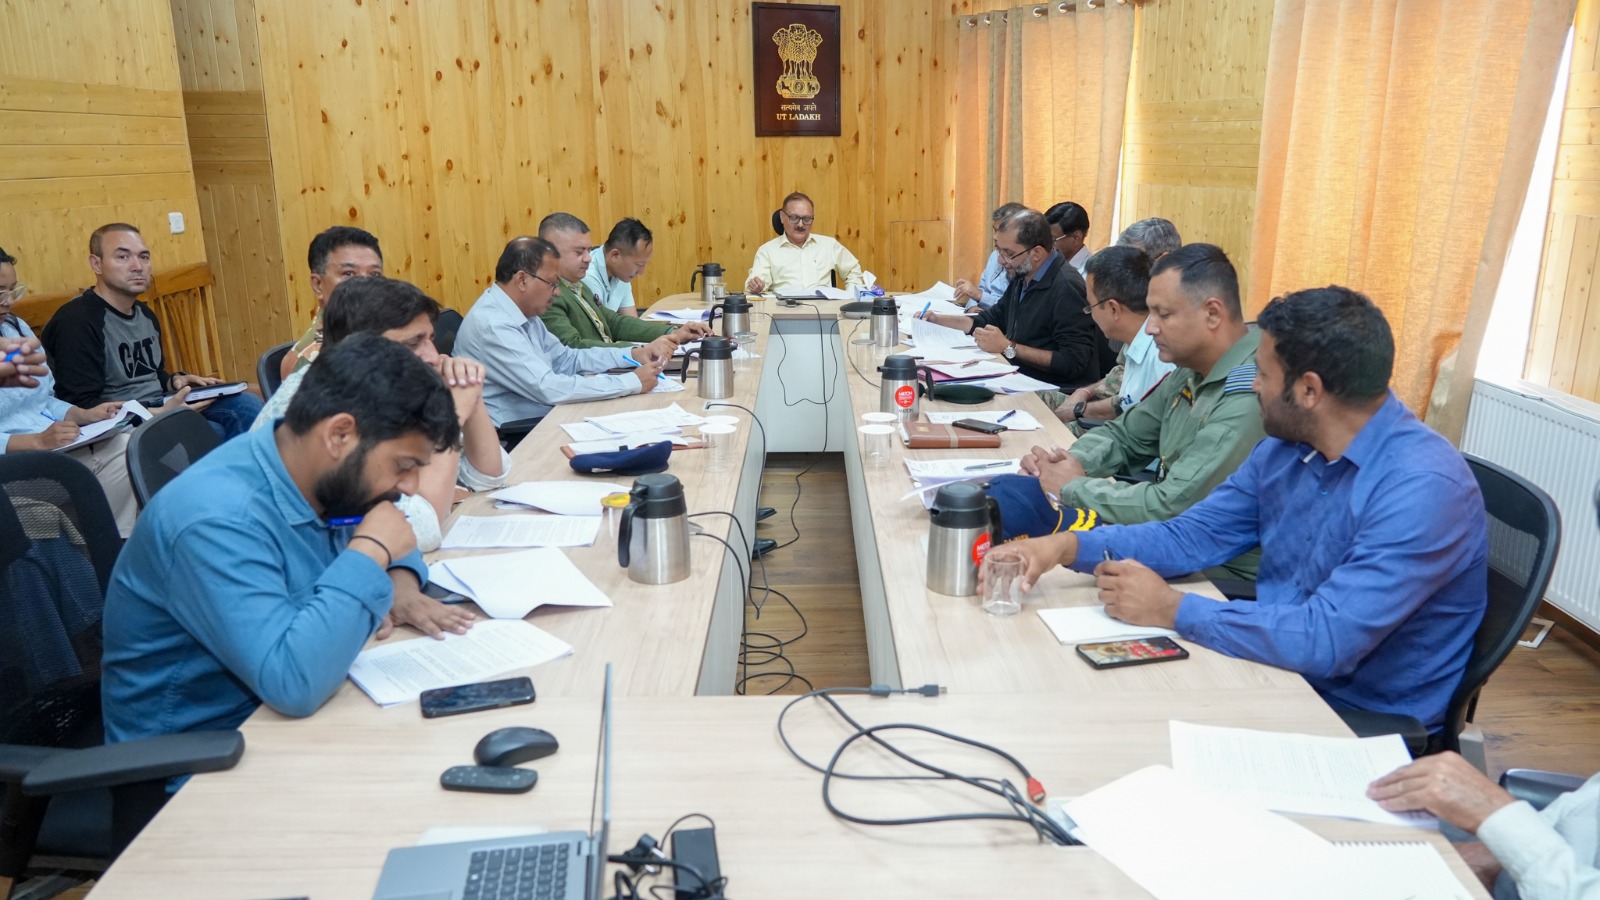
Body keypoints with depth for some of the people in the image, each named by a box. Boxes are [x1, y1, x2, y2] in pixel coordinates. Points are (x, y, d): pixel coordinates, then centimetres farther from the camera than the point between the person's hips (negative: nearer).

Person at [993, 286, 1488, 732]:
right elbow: (1193, 535, 5)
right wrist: (1070, 546, -9)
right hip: (1279, 666, 7)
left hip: (1367, 721, -6)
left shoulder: (1424, 489, -24)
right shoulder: (1287, 446, 0)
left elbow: (1326, 640, -31)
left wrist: (1172, 609, -23)